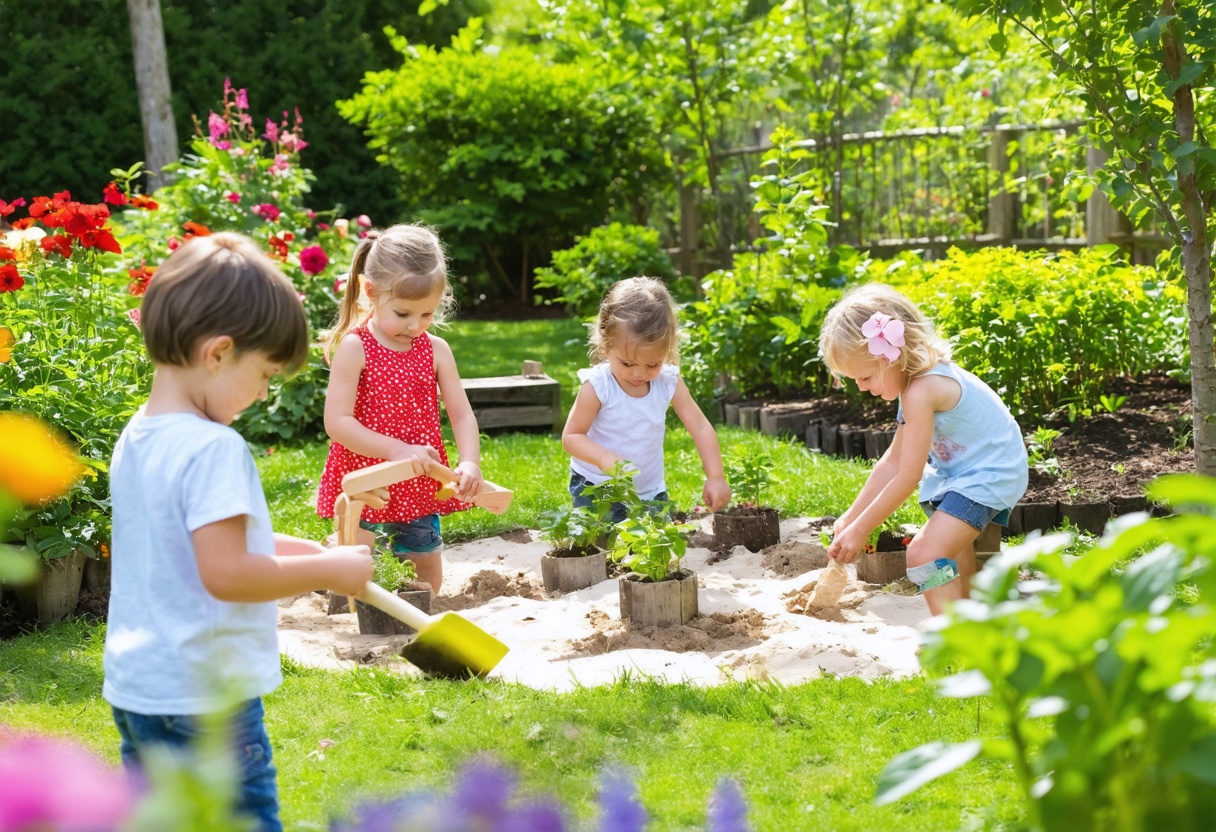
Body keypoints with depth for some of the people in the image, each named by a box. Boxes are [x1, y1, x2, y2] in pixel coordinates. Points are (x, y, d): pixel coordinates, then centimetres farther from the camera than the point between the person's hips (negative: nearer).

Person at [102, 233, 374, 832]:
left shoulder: (137, 439, 7)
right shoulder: (213, 448, -21)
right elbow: (224, 574, -25)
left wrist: (294, 552, 11)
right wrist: (327, 569, -14)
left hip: (135, 685, 9)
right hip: (203, 695, -9)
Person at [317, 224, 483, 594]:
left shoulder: (436, 350, 1)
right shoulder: (354, 348, -12)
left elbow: (462, 414, -1)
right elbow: (336, 421, -18)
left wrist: (470, 462, -21)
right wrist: (397, 450, -27)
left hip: (419, 490, 4)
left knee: (429, 572, 14)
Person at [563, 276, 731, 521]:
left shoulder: (669, 383, -10)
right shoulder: (597, 386, -20)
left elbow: (700, 428, -6)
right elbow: (571, 436, -16)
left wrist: (715, 477, -16)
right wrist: (605, 458, -34)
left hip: (650, 491, 4)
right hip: (597, 489, -4)